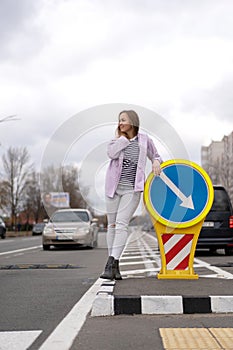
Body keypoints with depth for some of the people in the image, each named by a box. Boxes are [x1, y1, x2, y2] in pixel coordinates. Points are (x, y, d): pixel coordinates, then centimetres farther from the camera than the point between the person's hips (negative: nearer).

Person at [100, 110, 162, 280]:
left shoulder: (144, 139, 5)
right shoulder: (117, 139, 8)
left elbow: (156, 156, 18)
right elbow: (111, 153, -13)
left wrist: (156, 162, -4)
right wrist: (122, 137, -3)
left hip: (132, 189, -3)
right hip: (114, 188, 3)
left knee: (121, 224, -16)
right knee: (112, 225, 3)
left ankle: (111, 264, -21)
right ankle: (114, 267, 11)